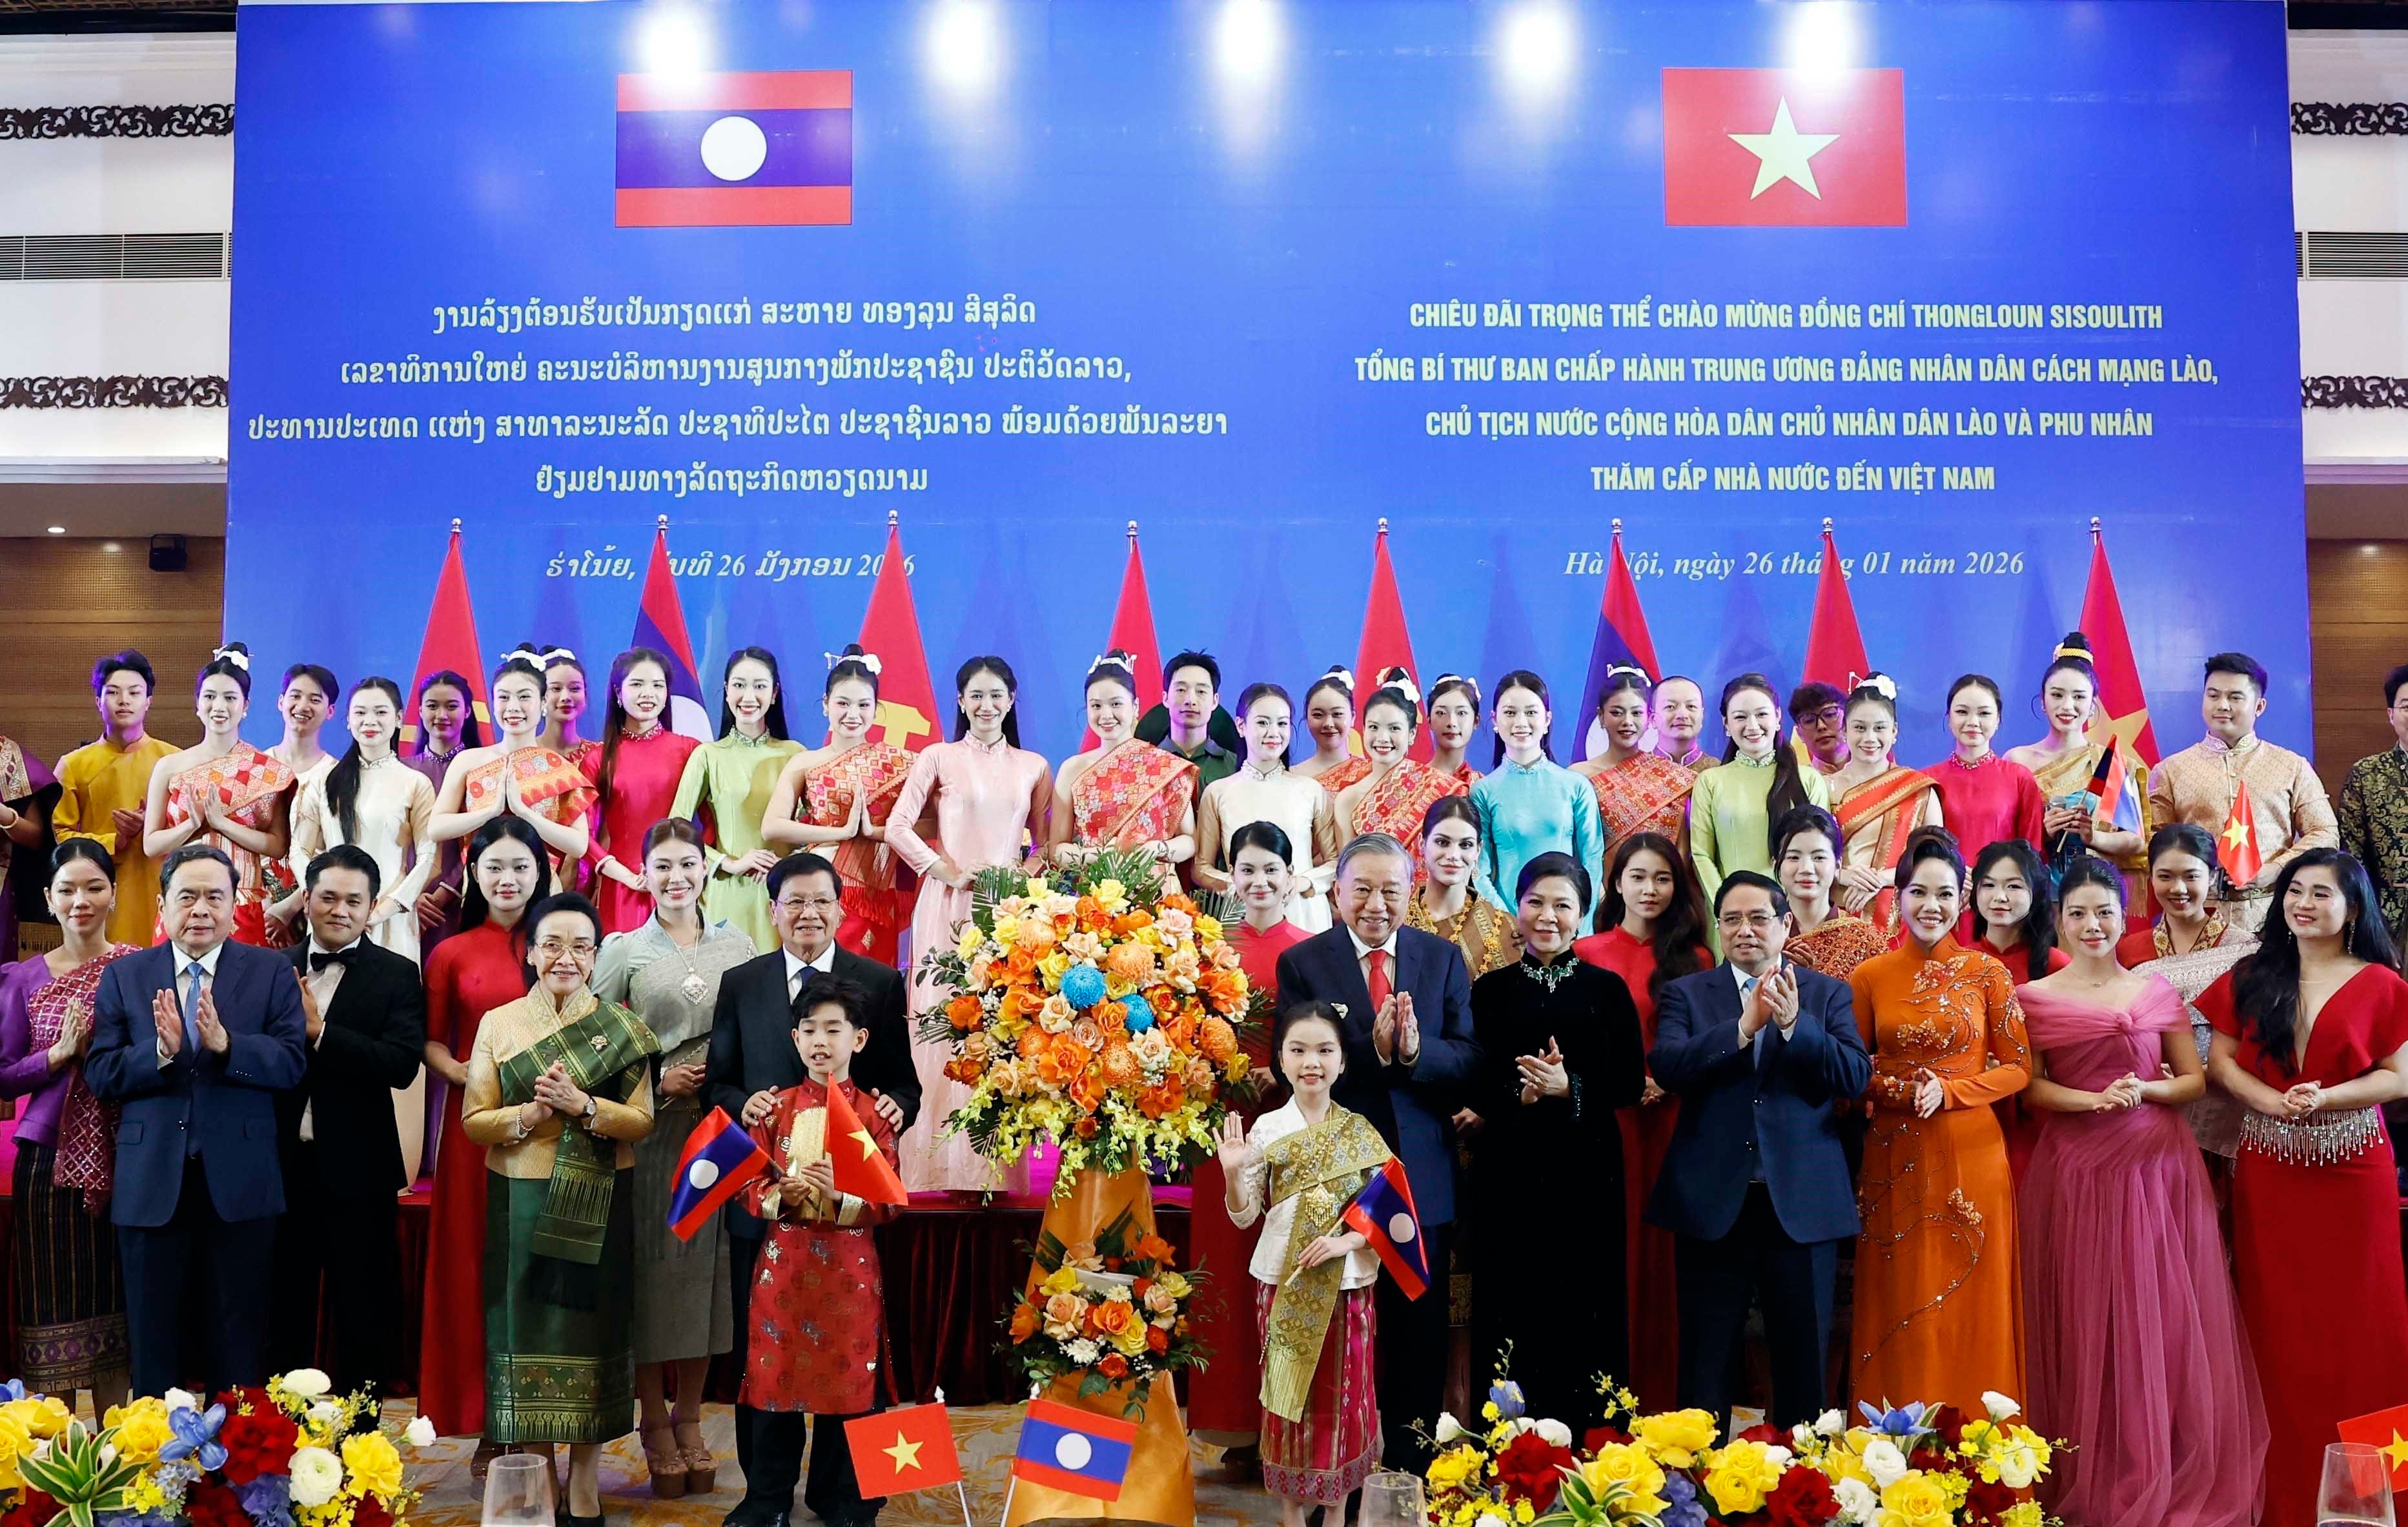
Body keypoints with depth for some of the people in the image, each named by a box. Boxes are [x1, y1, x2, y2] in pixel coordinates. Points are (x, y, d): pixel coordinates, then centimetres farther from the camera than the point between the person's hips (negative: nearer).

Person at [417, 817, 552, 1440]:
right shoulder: (452, 954, 7)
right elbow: (431, 1041, 9)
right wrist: (457, 1071, -10)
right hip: (476, 1122, 1)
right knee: (474, 1260, 2)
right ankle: (485, 1417, 13)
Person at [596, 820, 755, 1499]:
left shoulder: (737, 945, 8)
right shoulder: (623, 950, 3)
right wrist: (657, 1080, -10)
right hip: (650, 1131, -2)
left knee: (706, 1265, 6)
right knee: (653, 1268, 1)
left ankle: (690, 1419, 19)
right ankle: (655, 1423, 15)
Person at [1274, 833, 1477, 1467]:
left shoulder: (1443, 958, 2)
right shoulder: (1302, 962, -4)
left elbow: (1469, 1057, -6)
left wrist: (1416, 1049, -26)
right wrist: (1373, 1049, -28)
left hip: (1422, 1172, 2)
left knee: (1420, 1321, 14)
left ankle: (1414, 1454, 29)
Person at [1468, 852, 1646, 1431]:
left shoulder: (1607, 989, 5)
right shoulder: (1490, 990, 7)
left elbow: (1631, 1084, 1)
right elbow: (1474, 1086, 3)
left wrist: (1569, 1088, -15)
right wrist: (1520, 1094, -17)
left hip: (1587, 1170, 0)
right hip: (1510, 1171, 0)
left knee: (1585, 1312, 1)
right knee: (1513, 1314, 1)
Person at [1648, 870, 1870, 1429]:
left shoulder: (1827, 994, 7)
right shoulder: (1686, 993, 5)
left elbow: (1857, 1075, -6)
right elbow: (1666, 1067, -12)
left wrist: (1794, 1023, -21)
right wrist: (1744, 1026, -22)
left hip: (1803, 1203, 1)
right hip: (1714, 1201, 0)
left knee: (1804, 1361, 10)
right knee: (1704, 1364, 8)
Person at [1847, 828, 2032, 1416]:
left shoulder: (1986, 973, 1)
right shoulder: (1869, 977, 3)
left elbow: (2017, 1067, 1)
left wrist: (1948, 1091, -14)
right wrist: (1903, 1089, -13)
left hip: (1971, 1155, -1)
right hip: (1896, 1161, 1)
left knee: (1971, 1310, 4)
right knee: (1900, 1311, 5)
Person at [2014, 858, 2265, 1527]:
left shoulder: (2158, 992, 7)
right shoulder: (2036, 998, 2)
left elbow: (2194, 1080, 8)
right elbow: (2031, 1089, -1)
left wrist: (2144, 1090, -10)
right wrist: (2095, 1100, -17)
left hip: (2158, 1166, 2)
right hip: (2075, 1168, -1)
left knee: (2164, 1314, 3)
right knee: (2087, 1317, 2)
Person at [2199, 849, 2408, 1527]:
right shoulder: (2250, 979, 6)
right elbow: (2219, 1061, 4)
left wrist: (2325, 1098, -18)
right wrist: (2271, 1100, -14)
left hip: (2352, 1169, -2)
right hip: (2268, 1171, 2)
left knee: (2353, 1327, 4)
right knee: (2279, 1328, 7)